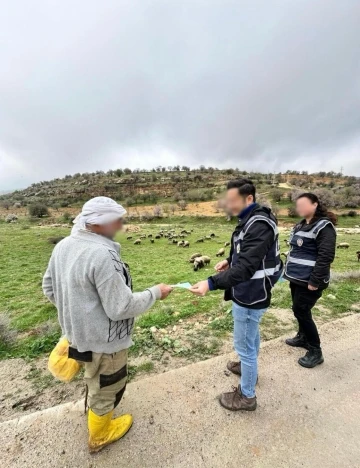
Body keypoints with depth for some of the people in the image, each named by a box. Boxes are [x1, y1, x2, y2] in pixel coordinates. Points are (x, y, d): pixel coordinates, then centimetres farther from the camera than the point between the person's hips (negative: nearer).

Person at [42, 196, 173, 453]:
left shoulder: (63, 246, -4)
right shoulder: (102, 254, -33)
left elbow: (49, 287, 7)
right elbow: (121, 307, -29)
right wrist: (155, 292, -16)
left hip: (77, 331, 8)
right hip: (102, 340, -8)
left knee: (96, 381, 35)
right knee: (106, 388, 21)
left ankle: (96, 412, 62)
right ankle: (99, 435, 49)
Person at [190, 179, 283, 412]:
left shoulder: (259, 225, -27)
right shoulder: (253, 219, 5)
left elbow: (246, 267, -36)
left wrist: (211, 283, -43)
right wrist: (230, 260, 1)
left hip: (250, 296, -10)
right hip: (253, 292, 10)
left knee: (244, 346, 9)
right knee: (252, 334, 30)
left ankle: (247, 396, 33)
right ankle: (249, 366, 56)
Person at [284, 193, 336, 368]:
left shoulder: (324, 227, -16)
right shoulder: (301, 226, 12)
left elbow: (326, 256, -21)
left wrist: (314, 281, -21)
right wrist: (288, 270, 18)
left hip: (309, 280, -8)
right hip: (297, 278, 8)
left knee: (301, 312, -1)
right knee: (299, 310, 19)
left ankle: (315, 352, 16)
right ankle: (303, 337, 39)